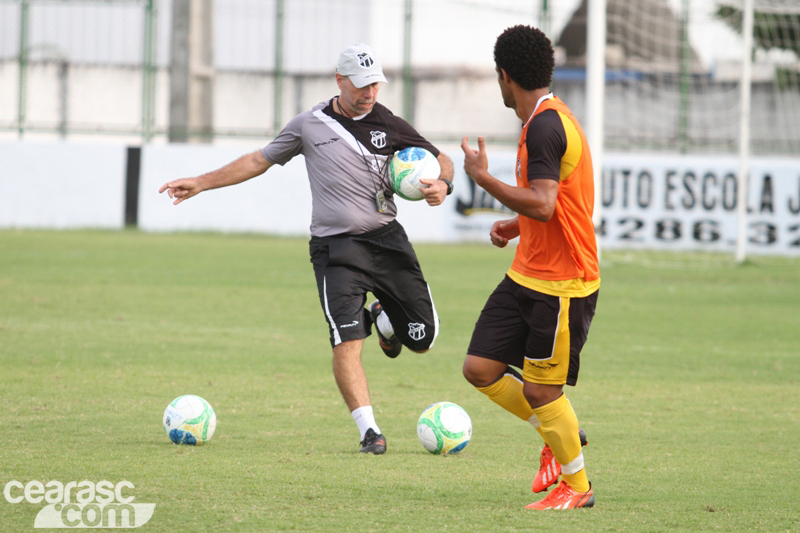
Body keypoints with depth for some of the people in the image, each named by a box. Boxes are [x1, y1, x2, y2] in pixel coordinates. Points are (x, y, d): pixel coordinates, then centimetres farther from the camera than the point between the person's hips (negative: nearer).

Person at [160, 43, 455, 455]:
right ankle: (369, 431, -10)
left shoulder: (390, 126, 5)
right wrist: (202, 183, 18)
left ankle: (383, 317, 36)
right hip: (336, 249, -2)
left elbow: (440, 159, 15)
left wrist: (442, 183, -8)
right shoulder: (310, 125, 5)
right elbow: (259, 160, 17)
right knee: (347, 342, -18)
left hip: (387, 240, 2)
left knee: (421, 339, 2)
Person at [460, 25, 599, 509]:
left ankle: (577, 484, 15)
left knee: (540, 390, -2)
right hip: (527, 276, 9)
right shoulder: (550, 118, 12)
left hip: (561, 286, -9)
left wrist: (483, 177, -22)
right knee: (480, 368, 7)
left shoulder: (544, 127, -20)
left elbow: (543, 205, -30)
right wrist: (516, 225, 15)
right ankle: (560, 435, 25)